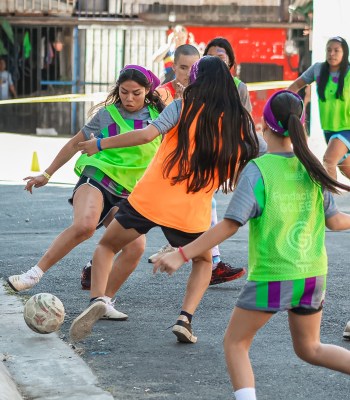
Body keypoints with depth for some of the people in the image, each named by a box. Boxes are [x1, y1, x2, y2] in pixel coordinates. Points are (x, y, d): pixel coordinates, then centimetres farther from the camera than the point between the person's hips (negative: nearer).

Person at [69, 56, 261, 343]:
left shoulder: (183, 107, -4)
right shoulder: (239, 122, 4)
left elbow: (147, 134, -16)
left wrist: (101, 144, -8)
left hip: (149, 199, -2)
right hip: (192, 212, 2)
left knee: (107, 246, 20)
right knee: (204, 261, 30)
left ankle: (97, 300, -6)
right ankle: (185, 319, 7)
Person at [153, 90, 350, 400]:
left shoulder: (258, 170, -14)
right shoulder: (312, 168, 1)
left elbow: (230, 225, -19)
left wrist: (182, 255, -17)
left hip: (271, 277, -5)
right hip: (312, 275, 5)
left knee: (235, 344, 12)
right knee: (309, 348, 22)